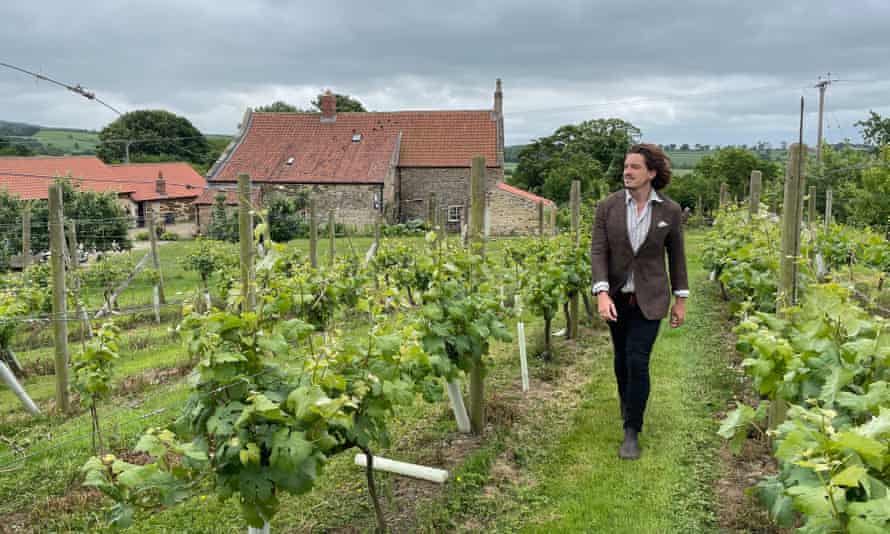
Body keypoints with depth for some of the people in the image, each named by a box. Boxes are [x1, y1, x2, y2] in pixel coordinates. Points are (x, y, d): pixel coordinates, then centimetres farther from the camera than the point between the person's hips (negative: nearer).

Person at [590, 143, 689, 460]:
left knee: (638, 360, -10)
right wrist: (601, 293, -22)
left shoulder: (670, 211, -4)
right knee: (622, 358, 16)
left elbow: (676, 255, 5)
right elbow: (598, 252, -10)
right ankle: (627, 405, 43)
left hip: (650, 298, -2)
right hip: (617, 297, 2)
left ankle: (632, 433, 1)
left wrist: (681, 300, 6)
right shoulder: (608, 207, -5)